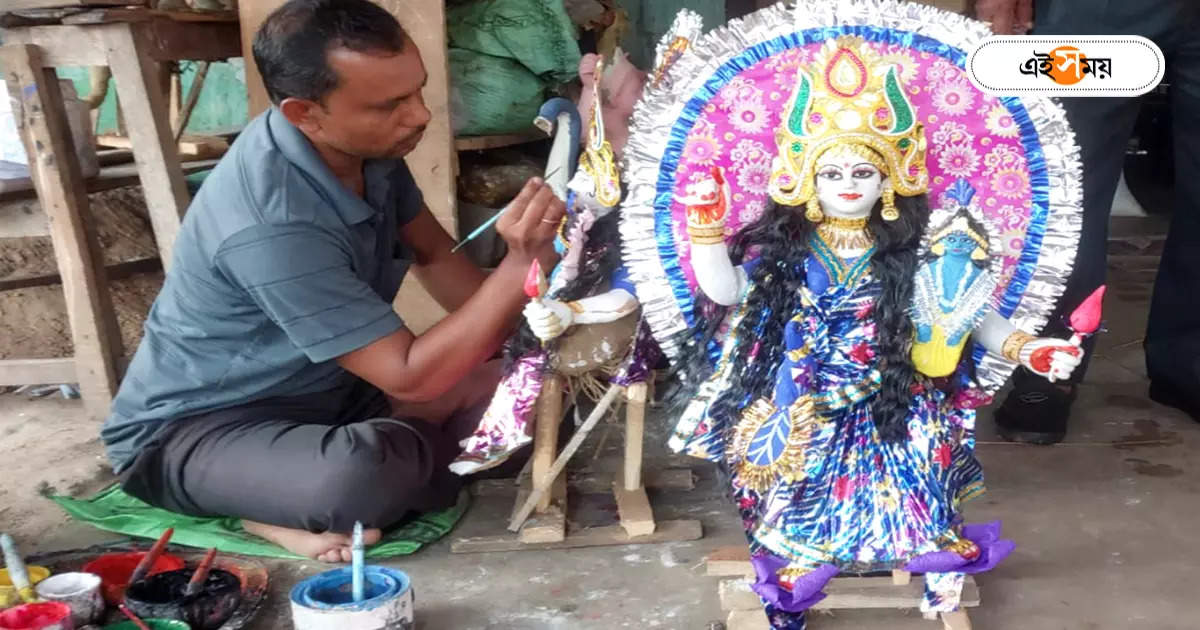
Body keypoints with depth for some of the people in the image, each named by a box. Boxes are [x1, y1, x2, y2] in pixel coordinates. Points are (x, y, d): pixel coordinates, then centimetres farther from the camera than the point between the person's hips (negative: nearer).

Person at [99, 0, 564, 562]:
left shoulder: (364, 144, -8)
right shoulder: (269, 224, -33)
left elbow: (434, 255, 9)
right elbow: (410, 377, -29)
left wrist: (511, 339, -5)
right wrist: (520, 265, -35)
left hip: (325, 393, 9)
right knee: (366, 473, -41)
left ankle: (292, 507, -5)